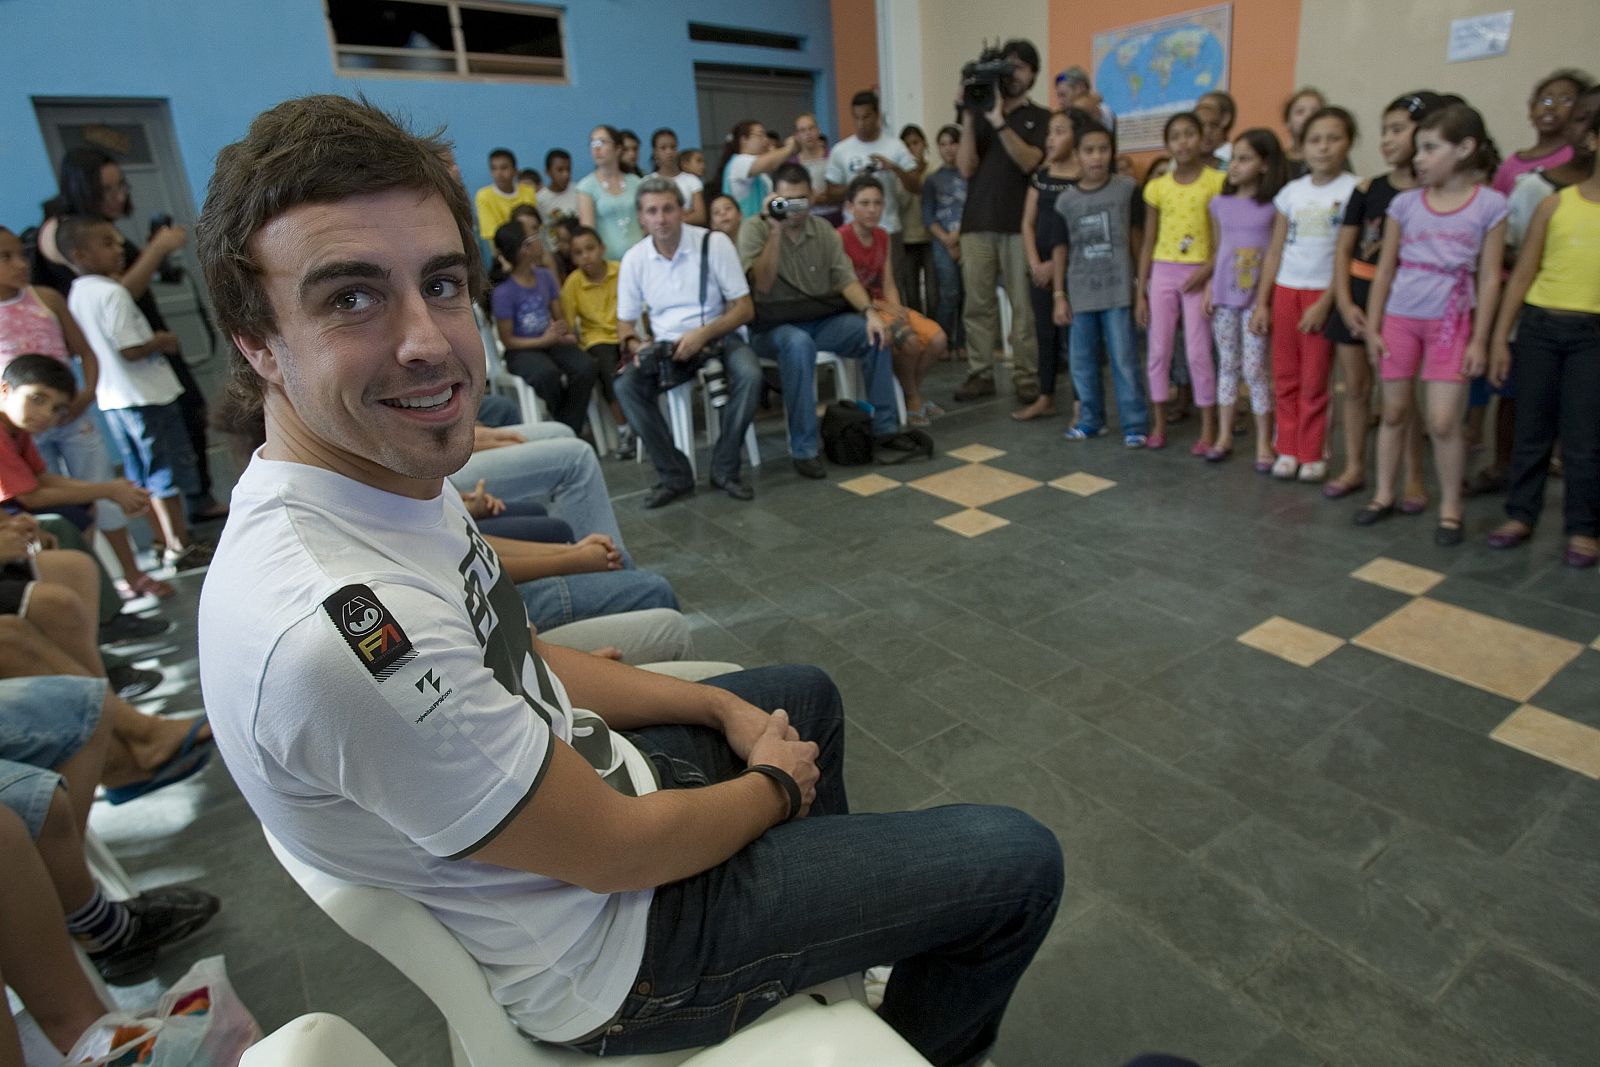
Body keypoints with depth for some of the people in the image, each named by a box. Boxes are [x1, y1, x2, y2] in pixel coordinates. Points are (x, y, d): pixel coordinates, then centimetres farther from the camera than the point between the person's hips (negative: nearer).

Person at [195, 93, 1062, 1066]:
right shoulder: (332, 626, -36)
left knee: (805, 693, 29)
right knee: (1018, 862, -4)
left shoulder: (394, 477, -5)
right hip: (611, 950, -8)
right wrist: (776, 785, -7)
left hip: (569, 776, 9)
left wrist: (723, 708, 1)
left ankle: (833, 927, 50)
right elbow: (619, 850, -26)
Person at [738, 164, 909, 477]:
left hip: (822, 319, 5)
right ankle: (803, 449, -32)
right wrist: (776, 231, -23)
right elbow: (762, 285, -17)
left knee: (875, 332, -18)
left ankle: (885, 428, -5)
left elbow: (846, 279, 1)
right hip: (774, 326, -4)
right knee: (799, 344, -39)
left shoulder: (824, 230, 8)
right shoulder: (754, 229, -5)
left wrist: (870, 311, -17)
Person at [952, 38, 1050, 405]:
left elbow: (1028, 162, -7)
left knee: (1024, 304, -4)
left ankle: (1026, 377, 0)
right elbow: (966, 168, 4)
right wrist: (969, 118, -5)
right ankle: (980, 374, 6)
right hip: (977, 222, 2)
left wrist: (999, 121, -13)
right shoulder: (979, 112, 15)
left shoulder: (1040, 118, 11)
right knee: (977, 303, -1)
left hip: (1021, 223, -2)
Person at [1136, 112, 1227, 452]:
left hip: (1197, 275, -3)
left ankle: (1208, 430, 7)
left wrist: (1208, 270, -18)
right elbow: (1148, 243, 7)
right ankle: (1159, 425, 16)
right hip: (1162, 273, 3)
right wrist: (1140, 293, 4)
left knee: (1198, 353, -3)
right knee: (1158, 351, 5)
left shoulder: (1218, 181, -3)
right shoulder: (1157, 187, 5)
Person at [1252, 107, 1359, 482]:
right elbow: (1275, 251, 9)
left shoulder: (1353, 190, -3)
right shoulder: (1291, 191, 8)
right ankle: (1287, 449, 18)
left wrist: (1325, 303, -14)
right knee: (1285, 378, 7)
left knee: (1314, 381, 1)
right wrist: (1261, 302, 4)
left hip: (1324, 293, -3)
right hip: (1285, 291, 4)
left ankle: (1311, 454, 12)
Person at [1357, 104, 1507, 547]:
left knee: (1443, 422, -5)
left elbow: (1489, 277, -3)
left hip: (1451, 323, -2)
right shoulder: (1406, 203, 2)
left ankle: (1450, 508, 11)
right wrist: (1372, 327, 2)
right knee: (1394, 413, 10)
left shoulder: (1489, 204, -3)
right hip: (1400, 318, 3)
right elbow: (1385, 270, 6)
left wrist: (1479, 340, -7)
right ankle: (1384, 495, 23)